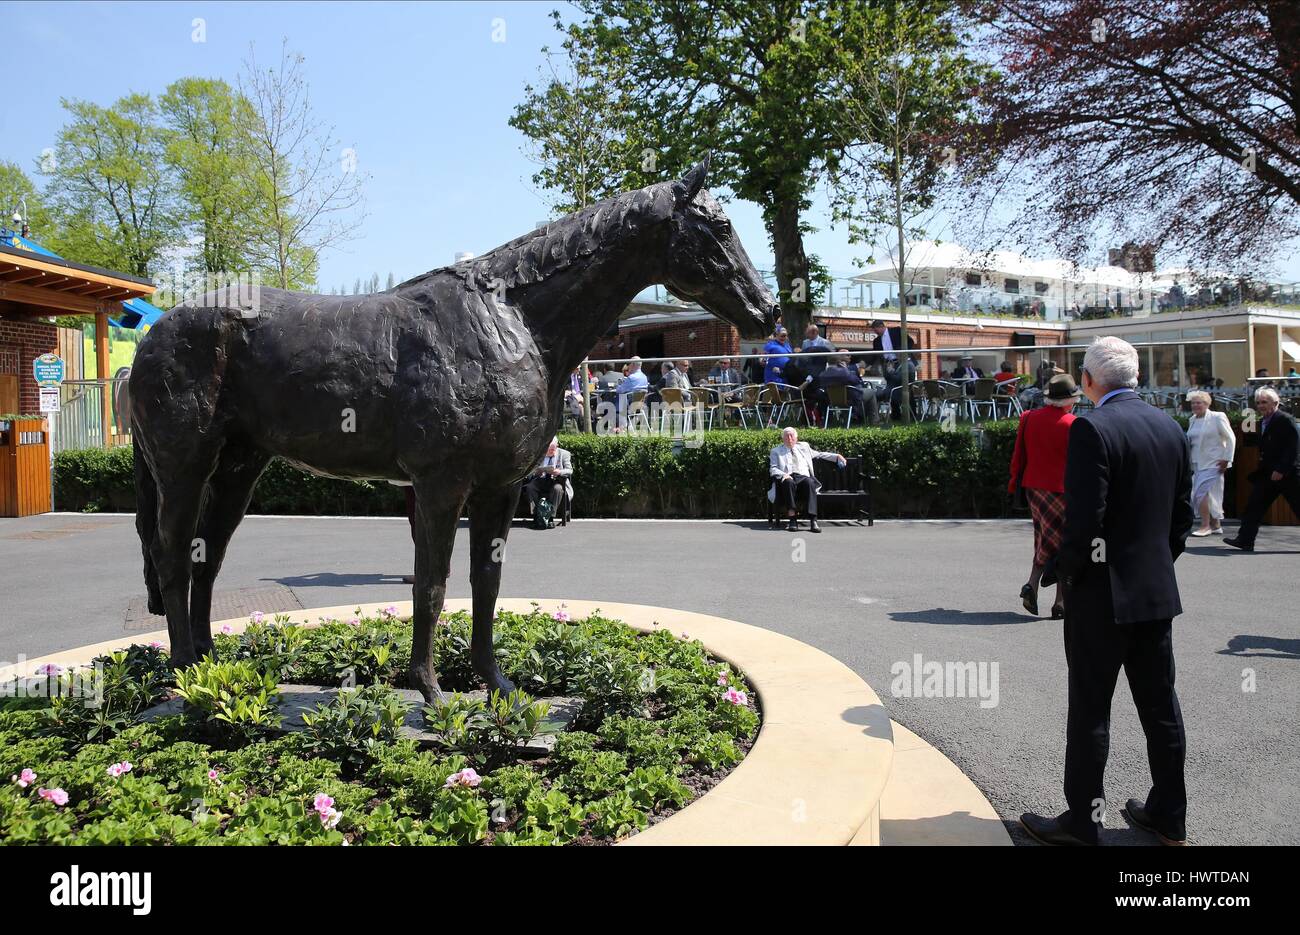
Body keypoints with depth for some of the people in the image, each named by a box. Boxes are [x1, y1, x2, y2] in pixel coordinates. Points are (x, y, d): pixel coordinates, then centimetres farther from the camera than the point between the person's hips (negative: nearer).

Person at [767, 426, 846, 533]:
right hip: (788, 478, -1)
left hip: (803, 477, 2)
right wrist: (783, 474, -13)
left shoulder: (803, 446, 26)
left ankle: (813, 520, -43)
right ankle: (792, 520, -39)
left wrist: (837, 456, 23)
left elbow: (819, 454, 33)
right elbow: (773, 469, 8)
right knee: (789, 482, -38)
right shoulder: (776, 451, 19)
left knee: (810, 482, -35)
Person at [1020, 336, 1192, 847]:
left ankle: (1082, 820, 13)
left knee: (1089, 709, 3)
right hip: (1158, 592, 7)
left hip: (1103, 593, -7)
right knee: (1160, 704, 15)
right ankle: (1168, 816, 27)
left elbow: (1084, 520, -22)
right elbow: (1183, 513, 11)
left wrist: (1060, 570, -7)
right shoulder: (1170, 426, 6)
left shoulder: (1091, 429, -17)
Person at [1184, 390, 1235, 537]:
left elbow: (1231, 438, -7)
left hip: (1213, 463, -7)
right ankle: (1216, 526, 19)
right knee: (1209, 495, 10)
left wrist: (1226, 459, -10)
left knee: (1201, 492, -14)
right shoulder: (1192, 420, 10)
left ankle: (1206, 526, -7)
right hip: (1197, 463, 7)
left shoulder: (1217, 417, -7)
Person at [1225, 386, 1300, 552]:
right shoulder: (1261, 422, 13)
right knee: (1254, 506, 4)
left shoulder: (1285, 420, -12)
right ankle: (1244, 540, 7)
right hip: (1268, 473, 8)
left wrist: (1281, 470, -21)